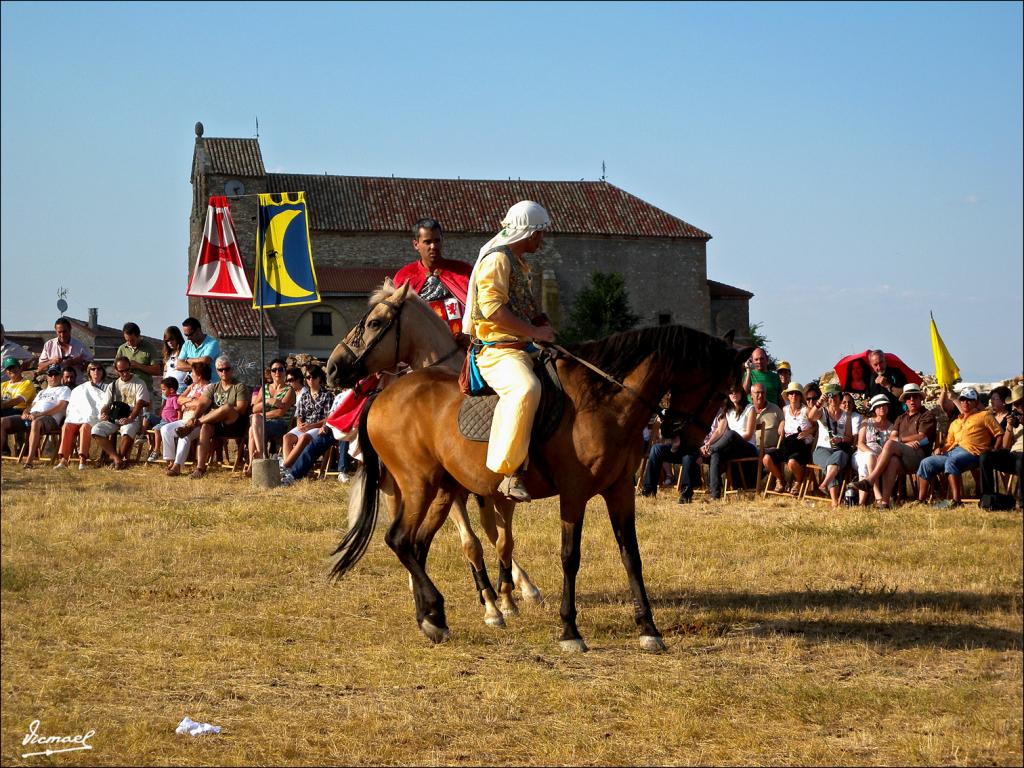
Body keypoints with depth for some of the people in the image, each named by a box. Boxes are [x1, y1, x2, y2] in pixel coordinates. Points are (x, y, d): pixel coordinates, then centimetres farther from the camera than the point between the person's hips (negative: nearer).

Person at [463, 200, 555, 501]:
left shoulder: (519, 263, 26)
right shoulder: (497, 259, -6)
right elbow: (492, 307, -18)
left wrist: (543, 324, 12)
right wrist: (534, 332, -17)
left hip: (521, 349, 11)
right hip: (497, 351, -11)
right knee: (525, 389, -38)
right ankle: (509, 472, -41)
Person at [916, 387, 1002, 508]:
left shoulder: (984, 415, 15)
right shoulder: (955, 423, 33)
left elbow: (999, 434, 7)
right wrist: (941, 450, 10)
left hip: (971, 452, -7)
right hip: (951, 452, 7)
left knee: (951, 461, -37)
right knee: (926, 463, -13)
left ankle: (955, 501, -46)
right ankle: (920, 500, -17)